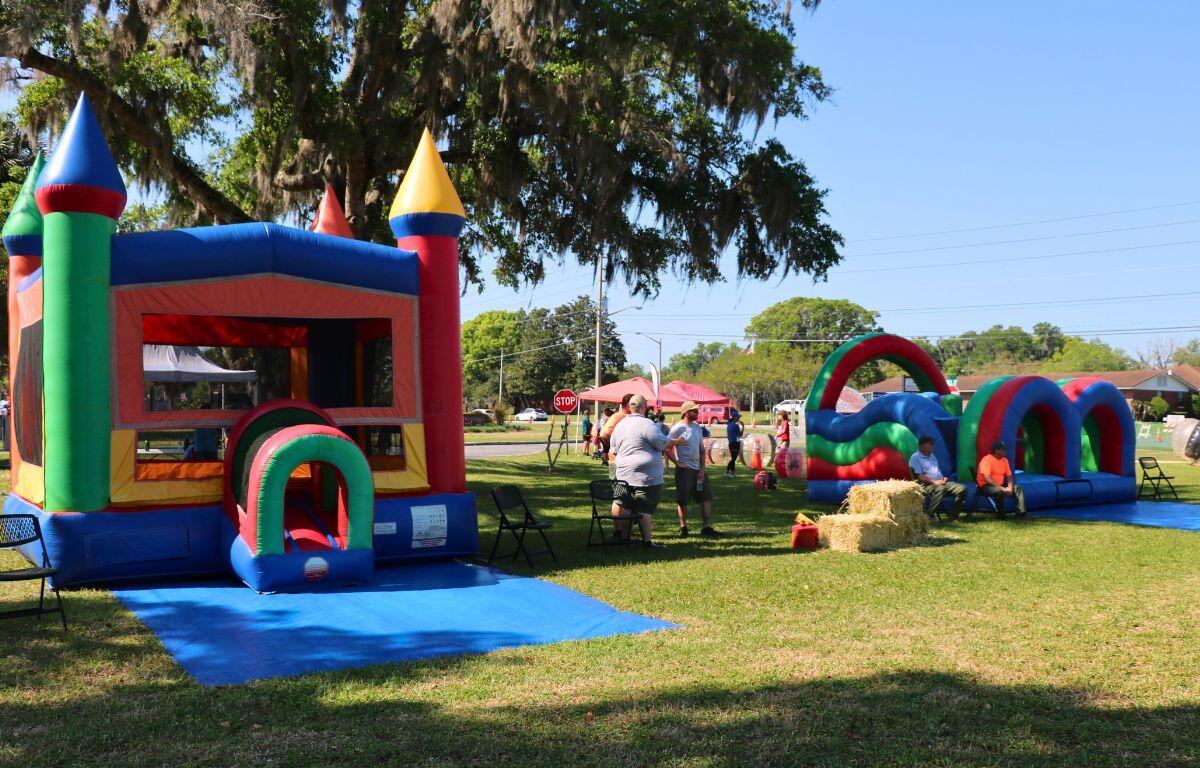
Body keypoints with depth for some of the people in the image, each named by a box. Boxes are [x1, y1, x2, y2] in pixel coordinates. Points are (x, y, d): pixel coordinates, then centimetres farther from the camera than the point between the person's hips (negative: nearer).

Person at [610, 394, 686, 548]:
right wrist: (677, 441, 6)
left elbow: (613, 452, 19)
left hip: (624, 476, 7)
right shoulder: (646, 424, -13)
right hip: (646, 476, -7)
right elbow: (664, 443, -11)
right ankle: (647, 540, -1)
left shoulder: (620, 426, 12)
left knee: (626, 507, 12)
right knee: (645, 509, -3)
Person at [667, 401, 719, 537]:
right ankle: (683, 528, 12)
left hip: (698, 469, 7)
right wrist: (677, 463, -15)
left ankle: (706, 527, 10)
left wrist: (702, 469, 4)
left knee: (707, 496, 4)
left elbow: (702, 449, 12)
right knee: (682, 500, -1)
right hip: (684, 470, -7)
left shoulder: (697, 427, 9)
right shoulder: (678, 428, -11)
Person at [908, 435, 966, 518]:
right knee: (940, 489, -41)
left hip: (941, 483, 8)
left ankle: (952, 514, -4)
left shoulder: (932, 456, 24)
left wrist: (944, 479, 7)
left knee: (962, 488, -12)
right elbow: (919, 476, -13)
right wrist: (934, 482, -21)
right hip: (926, 485, -8)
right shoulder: (915, 458, -4)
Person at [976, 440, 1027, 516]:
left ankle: (1021, 512, -11)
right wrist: (1000, 487, -27)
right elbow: (986, 478, -25)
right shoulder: (987, 460, -16)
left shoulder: (1005, 460, 9)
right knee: (999, 491, -36)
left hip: (1000, 485, 8)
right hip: (986, 486, -8)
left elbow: (1009, 476, 9)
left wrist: (1010, 487, -11)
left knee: (1018, 488, -6)